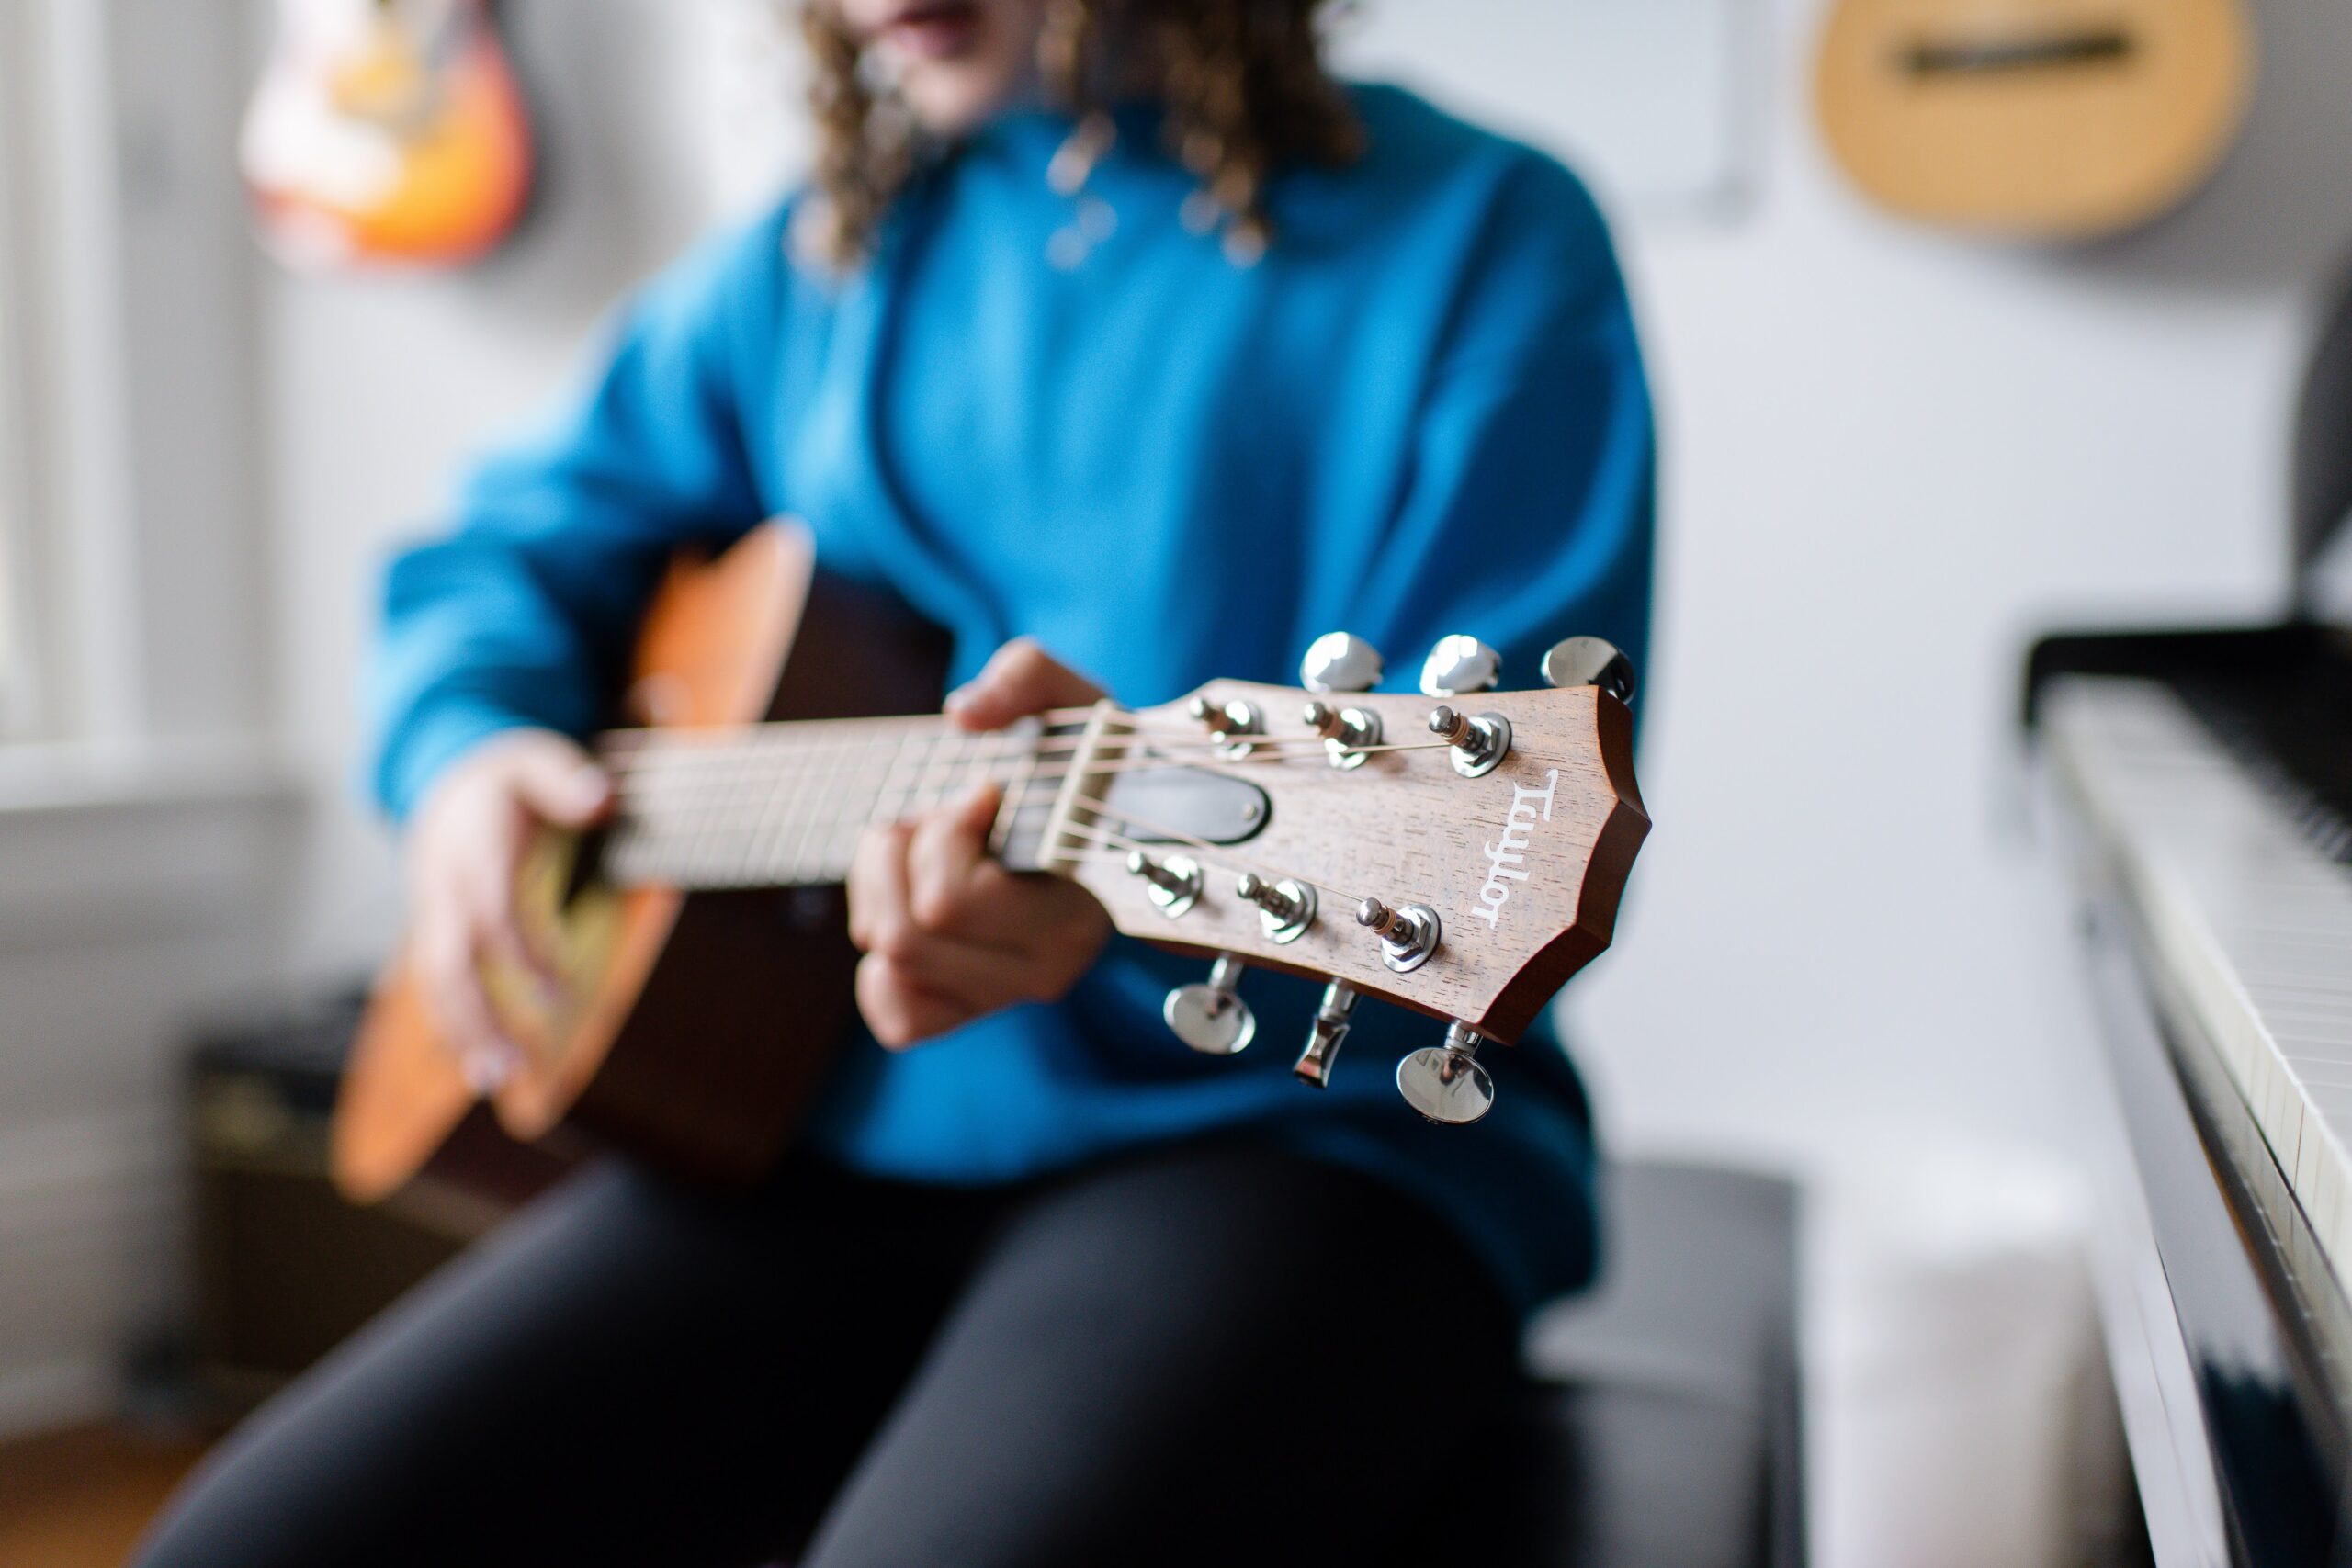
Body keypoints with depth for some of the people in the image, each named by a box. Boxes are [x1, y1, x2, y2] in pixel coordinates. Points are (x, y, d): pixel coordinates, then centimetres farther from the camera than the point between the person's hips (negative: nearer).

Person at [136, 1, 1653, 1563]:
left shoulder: (1475, 237, -4)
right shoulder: (817, 260, 14)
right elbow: (519, 539, 24)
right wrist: (466, 751, 3)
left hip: (1298, 1128, -5)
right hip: (842, 1128, 6)